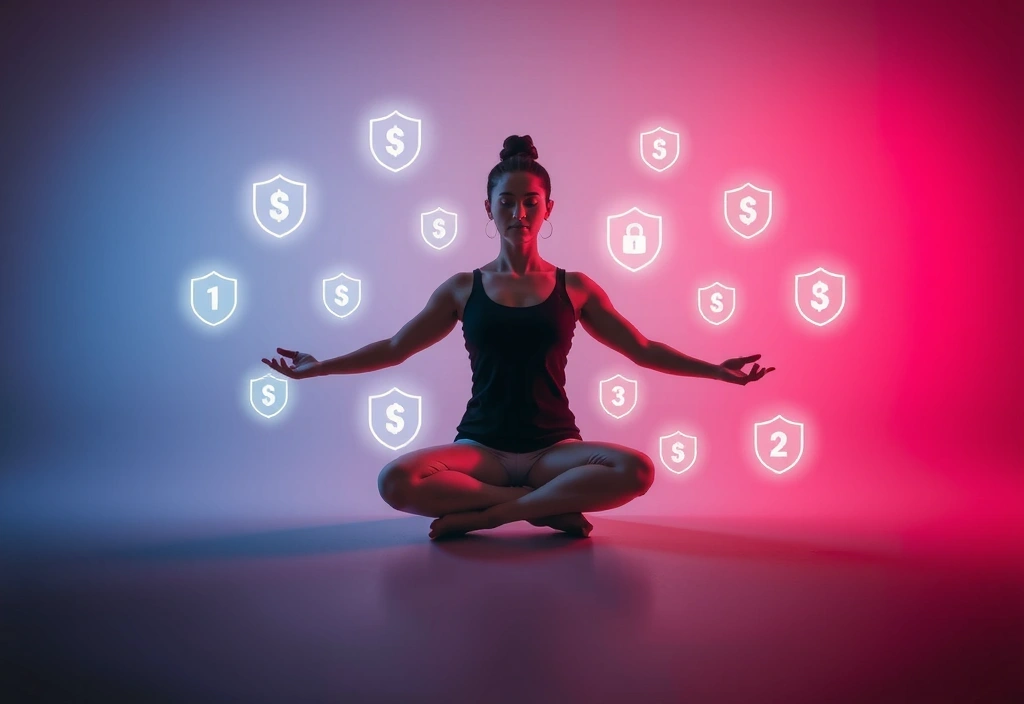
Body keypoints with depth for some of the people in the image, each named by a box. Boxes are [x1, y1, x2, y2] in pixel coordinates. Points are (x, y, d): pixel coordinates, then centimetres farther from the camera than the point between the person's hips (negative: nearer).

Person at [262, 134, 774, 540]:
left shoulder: (573, 288, 7)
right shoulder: (463, 288, 8)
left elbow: (642, 349, 11)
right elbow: (394, 348, 13)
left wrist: (714, 369, 2)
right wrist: (320, 366, 7)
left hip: (553, 447, 0)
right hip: (480, 447, 0)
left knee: (635, 470, -31)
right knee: (396, 481, -30)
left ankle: (483, 513, -22)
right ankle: (547, 505, -19)